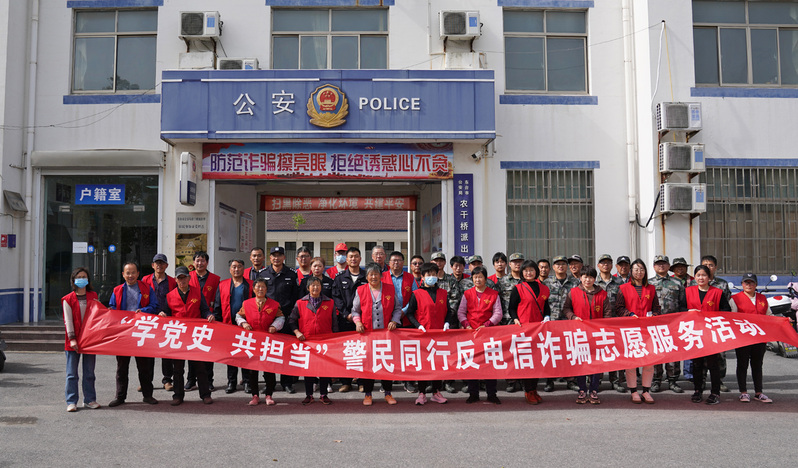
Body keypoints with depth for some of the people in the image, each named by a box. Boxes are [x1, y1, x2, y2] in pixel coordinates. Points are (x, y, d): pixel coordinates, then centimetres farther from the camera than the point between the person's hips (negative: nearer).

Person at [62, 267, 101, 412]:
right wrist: (72, 338, -12)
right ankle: (71, 402, 7)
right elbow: (68, 320, -5)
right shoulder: (68, 299, 0)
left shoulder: (93, 296, 10)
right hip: (73, 341, -3)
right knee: (72, 374, 1)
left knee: (89, 373, 9)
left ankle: (89, 400, 17)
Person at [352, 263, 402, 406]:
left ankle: (388, 393, 17)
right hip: (367, 333, 0)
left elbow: (397, 308, 12)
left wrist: (394, 321, -4)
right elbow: (355, 310, 11)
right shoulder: (361, 290, 4)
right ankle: (368, 394, 14)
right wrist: (358, 322, -6)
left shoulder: (390, 289, 6)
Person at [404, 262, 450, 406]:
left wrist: (446, 323, -2)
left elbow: (447, 311, 16)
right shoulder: (417, 294, 0)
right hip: (422, 333, -3)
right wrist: (418, 325, -12)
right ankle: (422, 393, 9)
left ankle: (436, 392, 17)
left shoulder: (443, 293, 11)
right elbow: (409, 313, 0)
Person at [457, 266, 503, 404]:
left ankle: (492, 394, 9)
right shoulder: (467, 294, 8)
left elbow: (498, 313, -1)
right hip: (470, 331, 1)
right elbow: (461, 312, 6)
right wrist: (466, 325, -10)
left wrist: (486, 325, -13)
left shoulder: (493, 294, 4)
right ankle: (473, 394, 12)